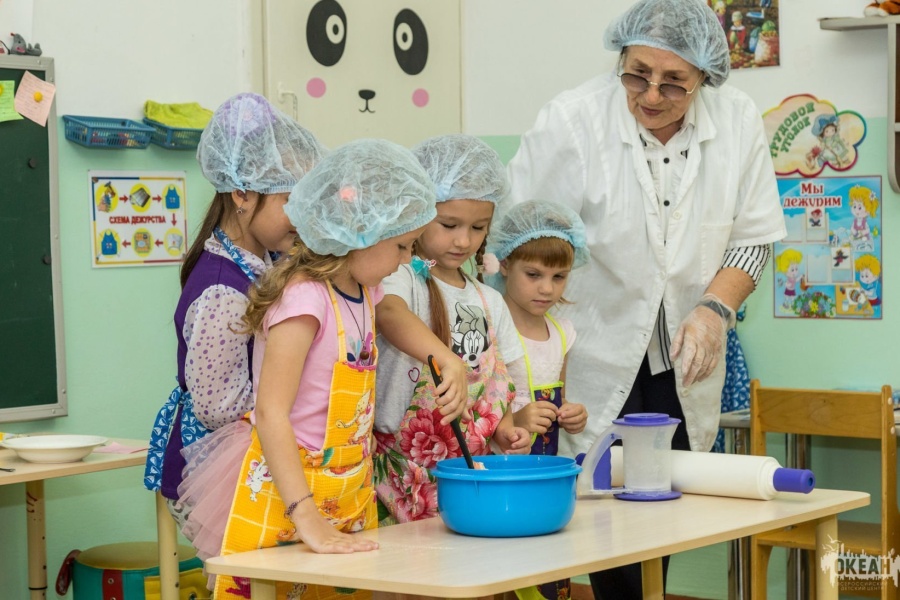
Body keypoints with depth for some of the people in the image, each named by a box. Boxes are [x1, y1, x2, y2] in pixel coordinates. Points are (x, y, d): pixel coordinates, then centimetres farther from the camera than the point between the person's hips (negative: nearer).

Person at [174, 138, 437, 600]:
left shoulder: (362, 292, 7)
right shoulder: (304, 298, -20)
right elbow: (270, 413, -24)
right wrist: (306, 519, -29)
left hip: (348, 495, 8)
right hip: (284, 493, -8)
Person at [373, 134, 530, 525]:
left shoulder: (489, 302, 16)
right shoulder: (403, 279, -5)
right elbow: (389, 312, -29)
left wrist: (505, 431, 1)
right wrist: (450, 362, -44)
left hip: (472, 471, 6)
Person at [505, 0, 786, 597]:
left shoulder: (738, 119, -5)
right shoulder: (571, 121, -15)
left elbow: (755, 235, 5)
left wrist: (715, 308, -12)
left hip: (683, 366, 4)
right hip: (592, 361, -4)